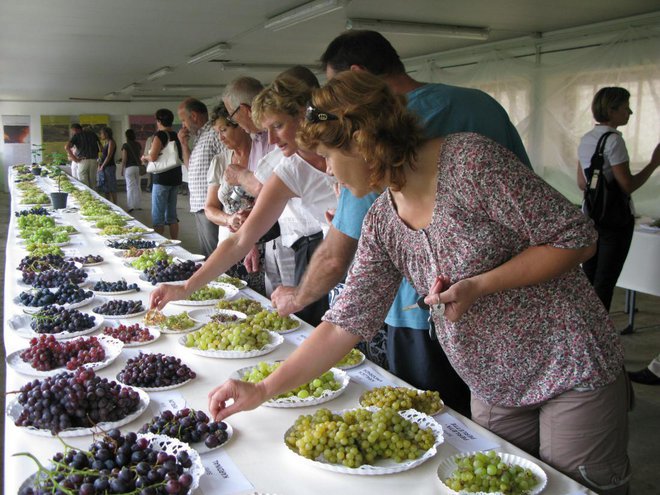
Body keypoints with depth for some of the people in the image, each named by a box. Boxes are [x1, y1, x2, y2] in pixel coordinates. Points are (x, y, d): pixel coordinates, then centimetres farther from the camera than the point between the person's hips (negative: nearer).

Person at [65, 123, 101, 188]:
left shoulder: (76, 135, 4)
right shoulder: (93, 134, 15)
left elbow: (67, 147, -10)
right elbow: (100, 148, 11)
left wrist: (75, 159, -7)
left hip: (83, 161, -3)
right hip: (93, 161, 3)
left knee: (84, 185, -2)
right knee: (93, 184, 8)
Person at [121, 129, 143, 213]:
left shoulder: (125, 145, -8)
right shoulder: (138, 145, 5)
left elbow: (124, 159, -9)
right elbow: (141, 156, 8)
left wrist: (122, 169, -1)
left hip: (129, 168, -4)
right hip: (138, 167, 5)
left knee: (130, 187, -4)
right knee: (137, 186, 13)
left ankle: (131, 206, -10)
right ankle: (137, 205, 19)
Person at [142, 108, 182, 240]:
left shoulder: (159, 135, -10)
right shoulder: (177, 136, 10)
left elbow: (153, 157, -18)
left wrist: (145, 157, 2)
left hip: (162, 178, -7)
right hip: (175, 178, 7)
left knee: (158, 217, -2)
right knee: (172, 215, 13)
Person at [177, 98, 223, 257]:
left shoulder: (215, 133, -11)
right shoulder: (199, 137, 19)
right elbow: (190, 166, 29)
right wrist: (184, 144, 14)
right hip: (199, 206, 10)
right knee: (205, 255, 15)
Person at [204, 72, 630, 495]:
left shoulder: (470, 159, -20)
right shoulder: (381, 223, -1)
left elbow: (577, 238, -16)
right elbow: (347, 321, -1)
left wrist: (478, 286, -24)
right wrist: (264, 390, -5)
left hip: (572, 370, -5)